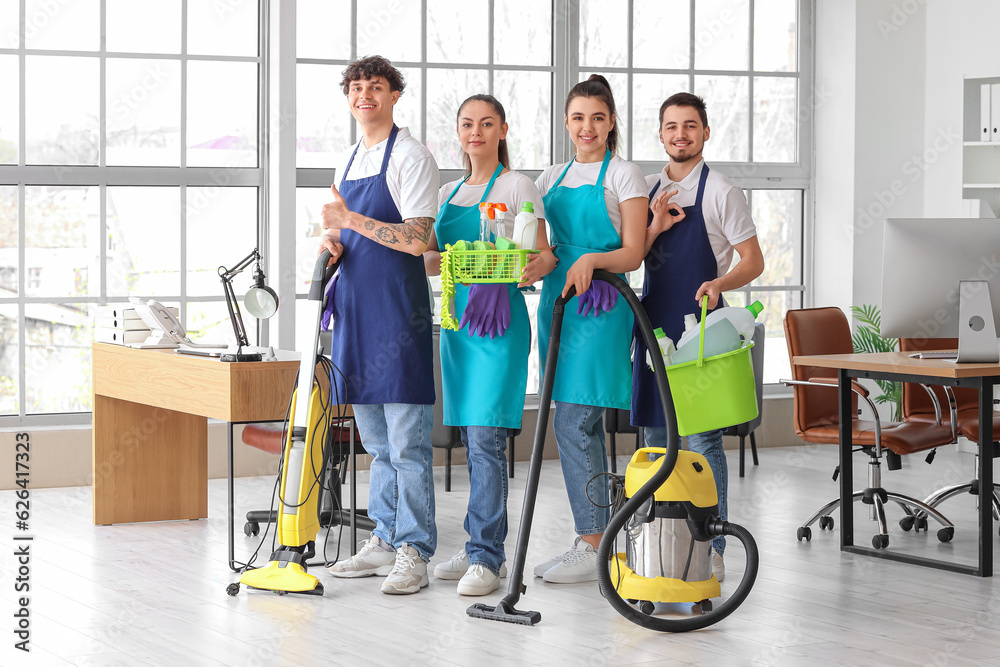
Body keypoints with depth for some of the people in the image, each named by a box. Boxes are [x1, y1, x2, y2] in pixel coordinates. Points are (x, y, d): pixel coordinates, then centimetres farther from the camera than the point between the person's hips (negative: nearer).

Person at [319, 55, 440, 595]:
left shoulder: (411, 156, -8)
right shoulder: (349, 160, 17)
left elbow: (418, 239, -16)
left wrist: (351, 219, -19)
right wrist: (333, 242, 5)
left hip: (398, 308, -8)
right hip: (355, 307, 8)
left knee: (407, 440, -7)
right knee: (376, 441, 13)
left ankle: (414, 552, -4)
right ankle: (385, 541, 20)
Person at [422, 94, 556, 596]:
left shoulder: (517, 187, -2)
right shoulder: (449, 194, 17)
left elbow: (544, 255, -6)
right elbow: (429, 260, 17)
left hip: (499, 318, -7)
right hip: (457, 317, 7)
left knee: (486, 438, -12)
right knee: (471, 438, 9)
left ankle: (486, 558, -10)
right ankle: (484, 547, 17)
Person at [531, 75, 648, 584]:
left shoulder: (623, 175, -2)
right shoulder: (553, 177, 16)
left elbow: (633, 254, -9)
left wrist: (592, 259, -26)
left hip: (600, 305, -7)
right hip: (558, 300, 7)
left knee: (573, 422, -12)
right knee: (583, 426, 8)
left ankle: (592, 550, -8)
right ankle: (590, 541, 13)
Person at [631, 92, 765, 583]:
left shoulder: (721, 192, -3)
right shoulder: (648, 189, 13)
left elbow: (753, 262, -4)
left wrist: (719, 283, -23)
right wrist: (655, 228, -5)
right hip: (654, 323, 6)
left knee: (702, 439, -7)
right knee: (656, 436, 9)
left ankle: (710, 551, -3)